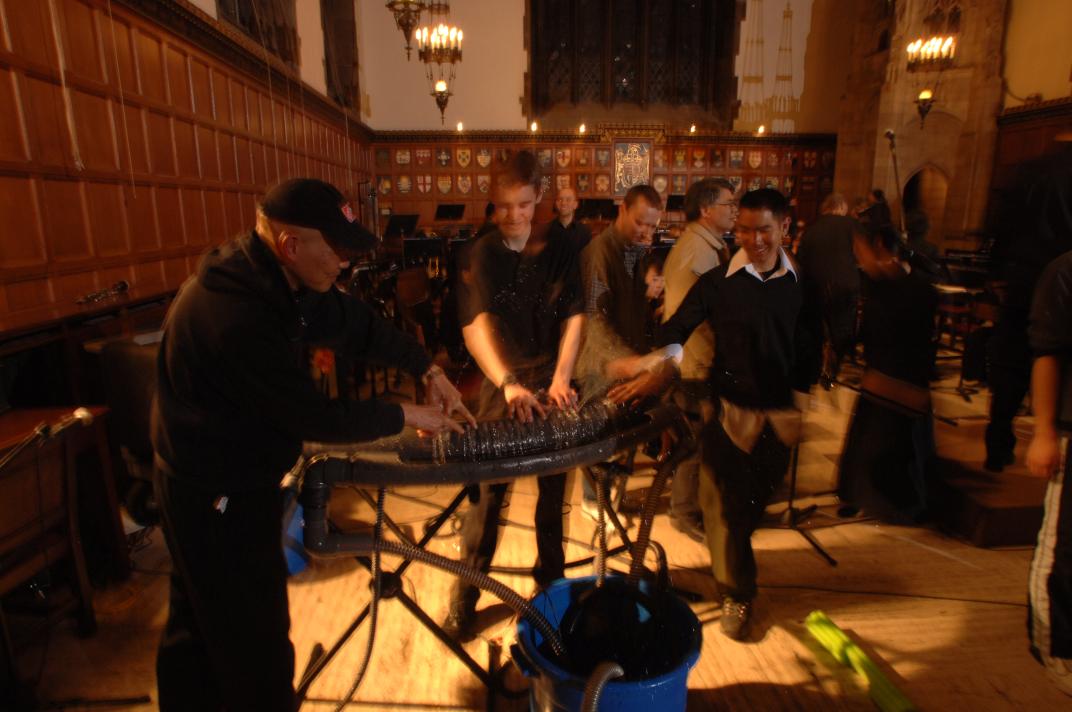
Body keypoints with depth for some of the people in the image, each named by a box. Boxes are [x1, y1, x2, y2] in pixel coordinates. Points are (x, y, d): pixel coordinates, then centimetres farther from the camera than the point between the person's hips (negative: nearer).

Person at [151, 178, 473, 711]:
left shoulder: (271, 278, -5)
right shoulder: (238, 315, -34)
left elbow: (353, 321, 6)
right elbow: (317, 419, -27)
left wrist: (427, 369, 1)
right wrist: (404, 416, -13)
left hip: (205, 484, 10)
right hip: (221, 499, -9)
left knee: (198, 627, 27)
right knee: (256, 645, 9)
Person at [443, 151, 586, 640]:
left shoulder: (560, 251, 3)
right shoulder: (483, 254, -4)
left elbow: (574, 316, -3)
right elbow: (477, 323, -18)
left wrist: (561, 377, -19)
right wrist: (508, 383, -34)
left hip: (551, 383, 2)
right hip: (501, 383, -2)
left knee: (553, 488, 12)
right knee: (487, 492, -1)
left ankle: (550, 582, 30)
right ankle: (465, 597, 15)